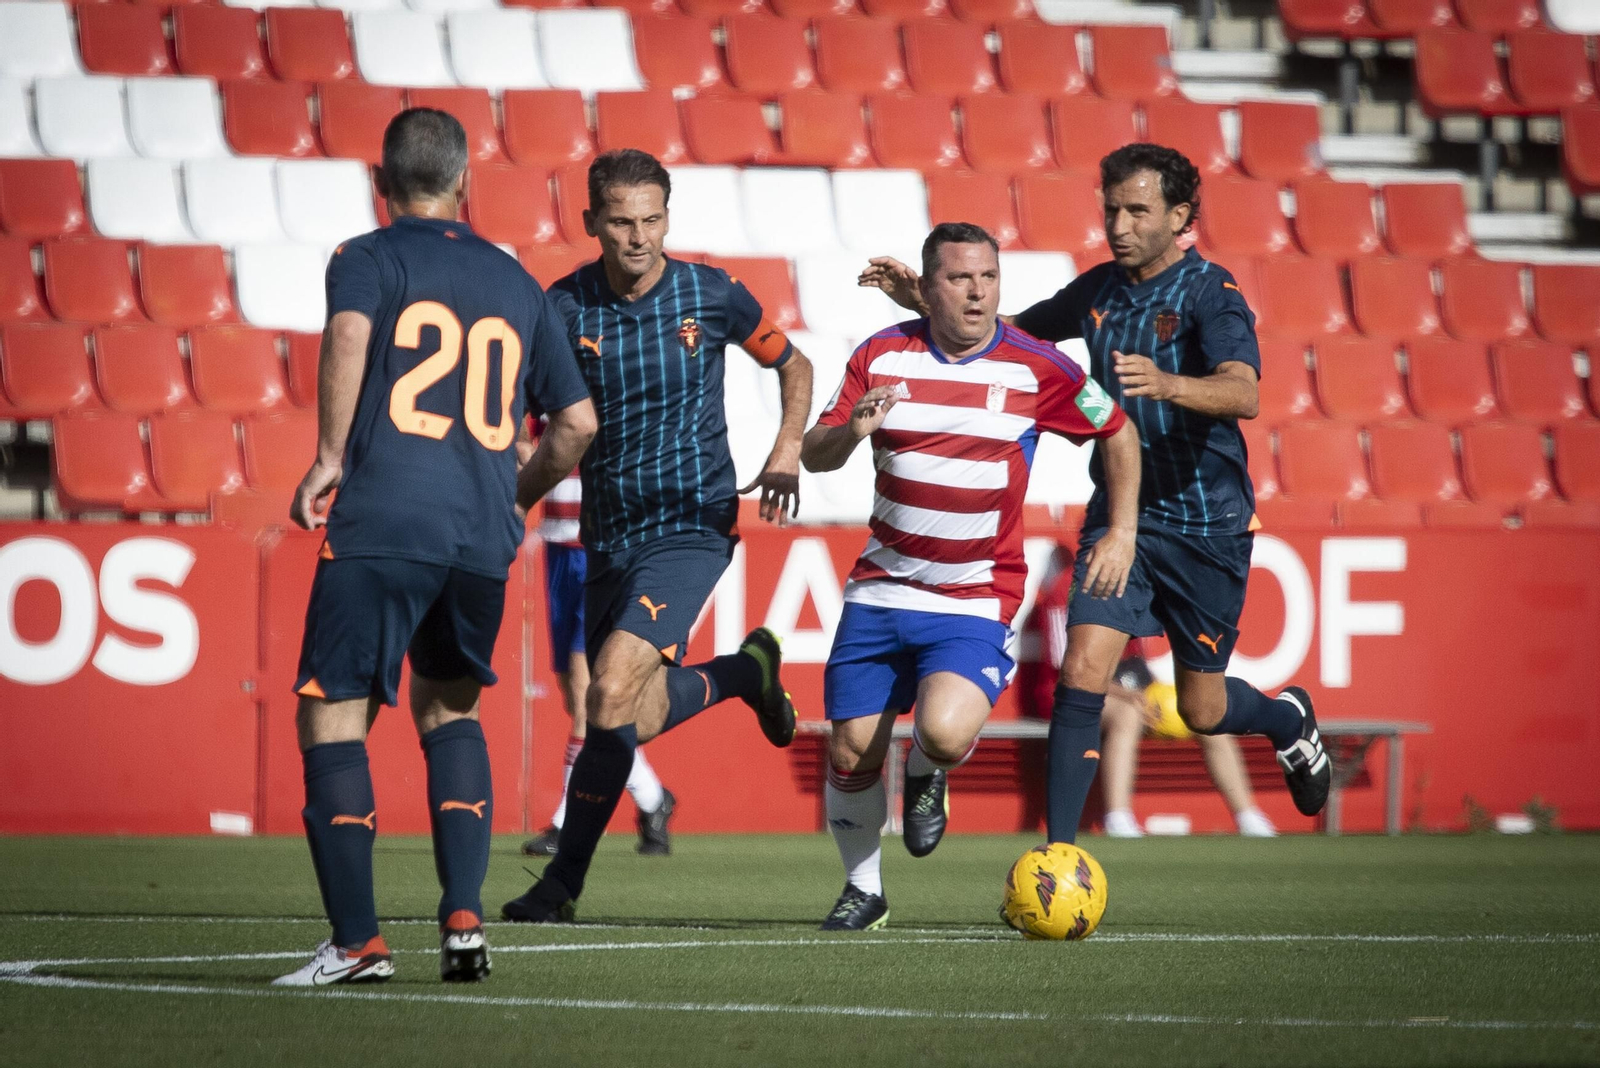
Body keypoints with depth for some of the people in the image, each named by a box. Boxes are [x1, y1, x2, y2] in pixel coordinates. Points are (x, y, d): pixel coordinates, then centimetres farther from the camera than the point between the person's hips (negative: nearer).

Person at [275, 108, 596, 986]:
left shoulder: (366, 259, 5)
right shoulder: (515, 282, 19)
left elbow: (348, 334, -18)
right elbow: (576, 424, 20)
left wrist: (330, 455, -11)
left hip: (381, 521, -5)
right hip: (481, 537, 5)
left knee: (331, 717, 2)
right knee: (447, 708, 22)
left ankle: (357, 941, -7)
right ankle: (463, 920, 9)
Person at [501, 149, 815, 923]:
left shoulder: (711, 295, -6)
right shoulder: (567, 307, -5)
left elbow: (792, 365, 11)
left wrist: (788, 450, -4)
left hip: (692, 525, -4)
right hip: (608, 532, 4)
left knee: (613, 688, -20)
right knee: (637, 717, 10)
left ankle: (563, 881, -10)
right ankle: (745, 671, 43)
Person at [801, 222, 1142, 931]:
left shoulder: (1036, 368, -6)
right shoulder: (883, 356, 0)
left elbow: (1118, 433, 8)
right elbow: (814, 456, 3)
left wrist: (1122, 534, 3)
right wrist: (850, 431, -20)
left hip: (977, 600, -3)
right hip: (881, 589, 3)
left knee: (944, 731, -26)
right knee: (851, 752, 1)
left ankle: (928, 774, 13)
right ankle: (863, 890, 26)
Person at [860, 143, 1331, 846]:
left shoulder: (1210, 295, -15)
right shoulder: (1100, 289, 3)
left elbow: (1243, 394, -32)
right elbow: (1012, 334, 20)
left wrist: (1167, 385, -52)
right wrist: (927, 304, 4)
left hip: (1206, 524, -4)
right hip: (1118, 515, 4)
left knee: (1202, 712, 9)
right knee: (1083, 675, -16)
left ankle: (1289, 718, 44)